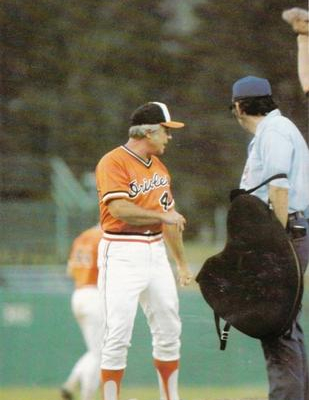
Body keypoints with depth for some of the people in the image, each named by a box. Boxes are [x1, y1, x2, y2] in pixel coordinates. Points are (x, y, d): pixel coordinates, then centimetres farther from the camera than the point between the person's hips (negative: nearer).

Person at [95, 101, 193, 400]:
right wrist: (163, 215, -14)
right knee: (118, 334, -9)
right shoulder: (114, 163, -10)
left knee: (168, 331, 9)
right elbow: (119, 209, -23)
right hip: (122, 255, -8)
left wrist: (182, 263, 24)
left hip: (156, 252, 8)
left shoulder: (159, 168, 16)